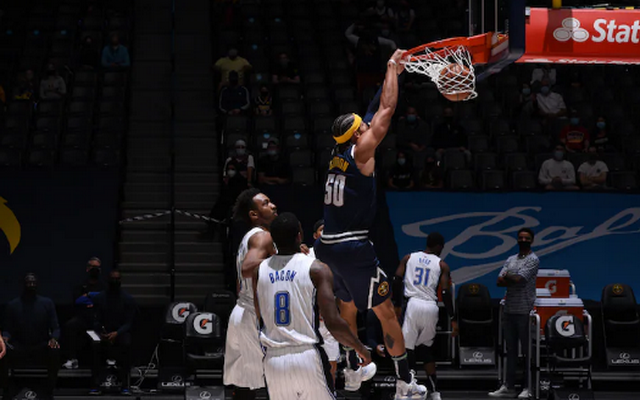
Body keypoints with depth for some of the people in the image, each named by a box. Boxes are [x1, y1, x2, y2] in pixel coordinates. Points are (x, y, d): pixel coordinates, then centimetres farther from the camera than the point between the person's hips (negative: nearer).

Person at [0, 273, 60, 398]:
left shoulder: (47, 303, 4)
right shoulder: (12, 305, 4)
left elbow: (55, 328, 1)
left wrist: (53, 338, -22)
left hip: (41, 347, 0)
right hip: (19, 347, 0)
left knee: (55, 351, -35)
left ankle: (49, 392, -23)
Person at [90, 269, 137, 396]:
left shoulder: (128, 299, 2)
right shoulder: (99, 298, 5)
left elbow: (129, 323, -3)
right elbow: (96, 320, 3)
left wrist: (117, 333, -22)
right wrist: (100, 333, -19)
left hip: (121, 332, -1)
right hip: (103, 333, 1)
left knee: (126, 343, -36)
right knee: (95, 345, -33)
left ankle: (125, 386, -35)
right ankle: (95, 386, -31)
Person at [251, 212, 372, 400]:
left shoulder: (259, 270, 5)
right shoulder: (317, 269, -6)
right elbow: (333, 323, -12)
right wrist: (361, 349, 4)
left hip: (273, 361, 3)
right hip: (308, 358, -3)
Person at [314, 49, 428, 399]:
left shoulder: (338, 153, 8)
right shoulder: (360, 152, -12)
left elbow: (376, 110, 18)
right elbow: (386, 109, -10)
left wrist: (393, 72, 23)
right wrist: (393, 65, 0)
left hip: (328, 246, 8)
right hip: (353, 248, -8)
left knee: (347, 306, 25)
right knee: (386, 311, 0)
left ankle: (353, 370, 38)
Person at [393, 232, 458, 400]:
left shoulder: (409, 258, 10)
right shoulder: (442, 265, 5)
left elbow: (397, 280, 0)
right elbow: (446, 292, -2)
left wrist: (397, 305, 6)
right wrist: (453, 319, 1)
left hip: (413, 304, -1)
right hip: (431, 307, 1)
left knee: (408, 348, -3)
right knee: (427, 348, 18)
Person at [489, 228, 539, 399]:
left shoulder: (533, 260, -4)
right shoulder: (511, 260, 17)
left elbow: (517, 279, -15)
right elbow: (500, 282, 7)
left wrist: (507, 276, 3)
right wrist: (514, 279, -9)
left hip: (525, 311, -7)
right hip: (509, 310, 7)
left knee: (527, 350, -3)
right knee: (511, 349, 9)